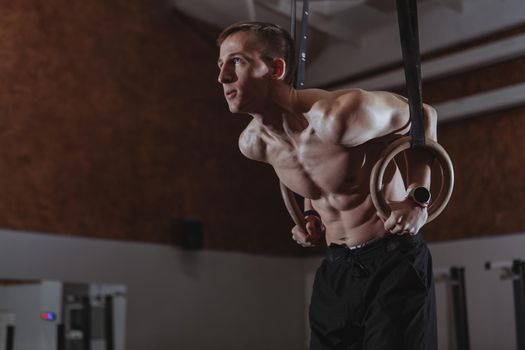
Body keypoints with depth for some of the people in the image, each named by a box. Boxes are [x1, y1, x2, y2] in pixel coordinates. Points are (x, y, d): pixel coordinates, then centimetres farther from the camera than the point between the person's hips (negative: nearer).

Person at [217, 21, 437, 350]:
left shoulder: (336, 116, -26)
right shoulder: (253, 144, -3)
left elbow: (423, 116, -9)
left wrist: (418, 198, -16)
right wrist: (311, 214, 7)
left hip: (393, 262, -6)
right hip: (335, 268, 6)